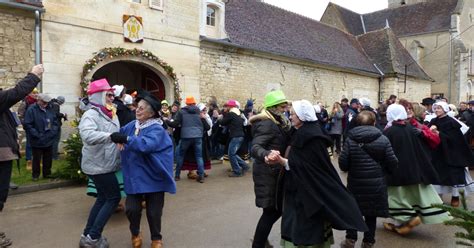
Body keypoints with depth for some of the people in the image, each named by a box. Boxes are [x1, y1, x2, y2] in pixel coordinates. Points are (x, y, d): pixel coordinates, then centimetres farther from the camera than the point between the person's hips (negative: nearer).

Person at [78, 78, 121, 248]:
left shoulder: (110, 114, 11)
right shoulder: (91, 115, -16)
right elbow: (88, 135, -35)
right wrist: (111, 136, -42)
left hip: (104, 164, 9)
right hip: (98, 165, -9)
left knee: (103, 198, 16)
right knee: (114, 197, -3)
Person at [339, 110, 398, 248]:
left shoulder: (350, 139, -10)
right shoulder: (383, 139, -8)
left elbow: (342, 163, -12)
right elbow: (393, 163, -8)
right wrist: (383, 170, 13)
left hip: (356, 183, 0)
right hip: (376, 184, 1)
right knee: (371, 214, 16)